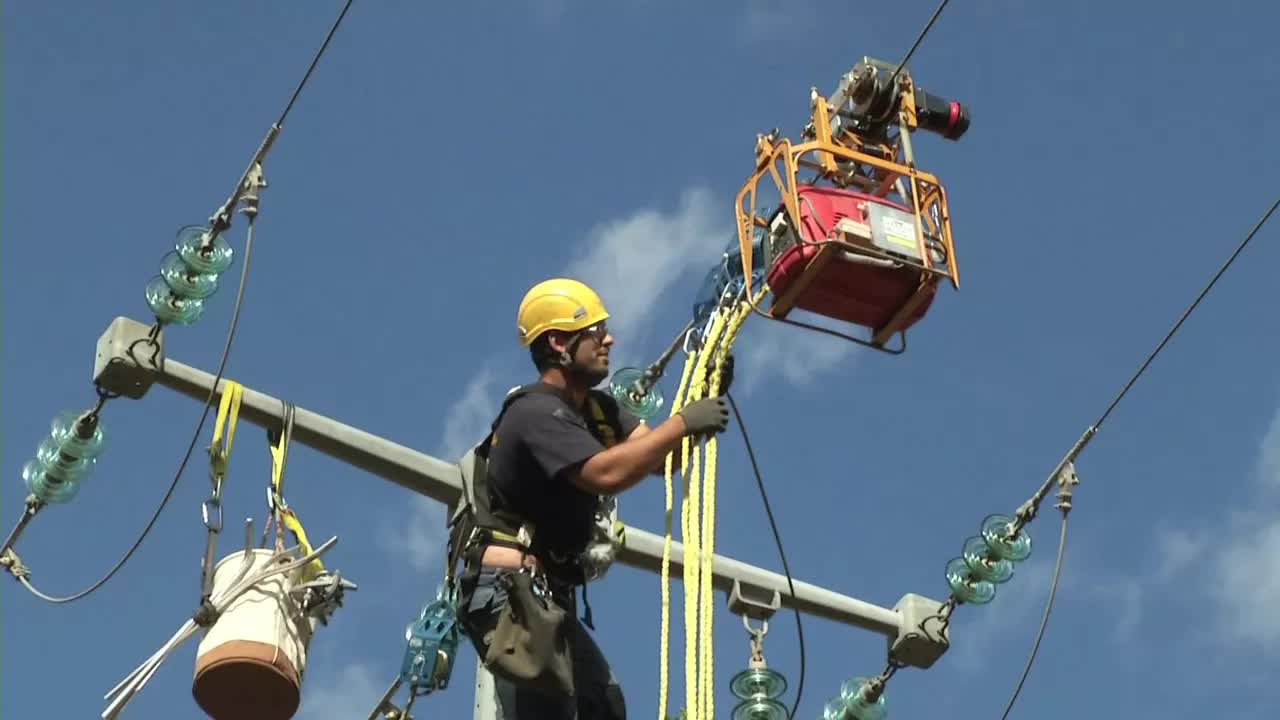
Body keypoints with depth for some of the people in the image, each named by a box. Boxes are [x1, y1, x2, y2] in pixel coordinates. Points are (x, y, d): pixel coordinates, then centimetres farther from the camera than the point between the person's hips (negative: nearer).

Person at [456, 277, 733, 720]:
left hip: (548, 595, 10)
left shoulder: (596, 408, 14)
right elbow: (607, 474, -31)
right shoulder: (537, 413, -16)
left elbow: (661, 458, 4)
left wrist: (704, 398, -10)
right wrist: (683, 423, -26)